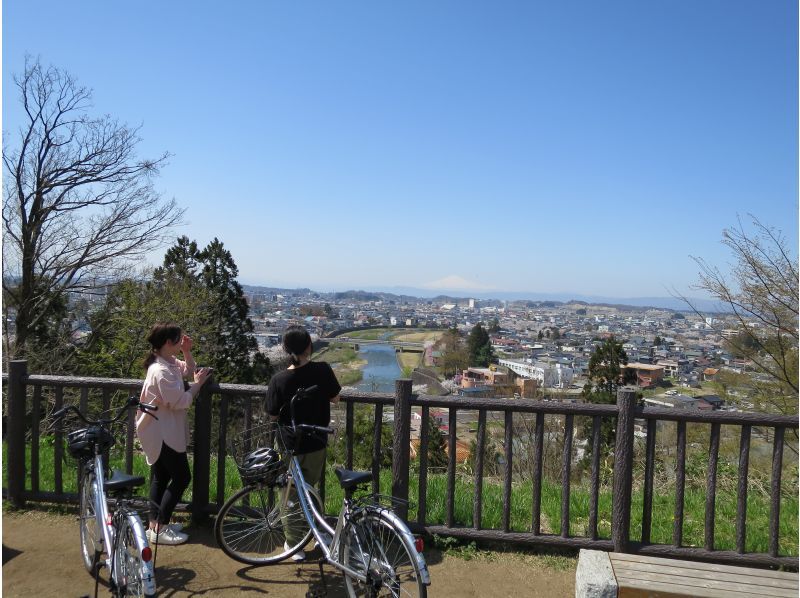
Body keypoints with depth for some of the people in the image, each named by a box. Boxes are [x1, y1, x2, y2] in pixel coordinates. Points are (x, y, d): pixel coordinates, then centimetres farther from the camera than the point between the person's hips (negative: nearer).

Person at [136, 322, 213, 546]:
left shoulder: (169, 363, 6)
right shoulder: (161, 370, -25)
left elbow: (189, 370, 21)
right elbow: (179, 401, -25)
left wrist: (187, 352, 6)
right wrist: (198, 383, -14)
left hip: (162, 432, 10)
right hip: (164, 433, -10)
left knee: (161, 477, 16)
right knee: (181, 477, -4)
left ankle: (155, 523, 25)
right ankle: (160, 529, 2)